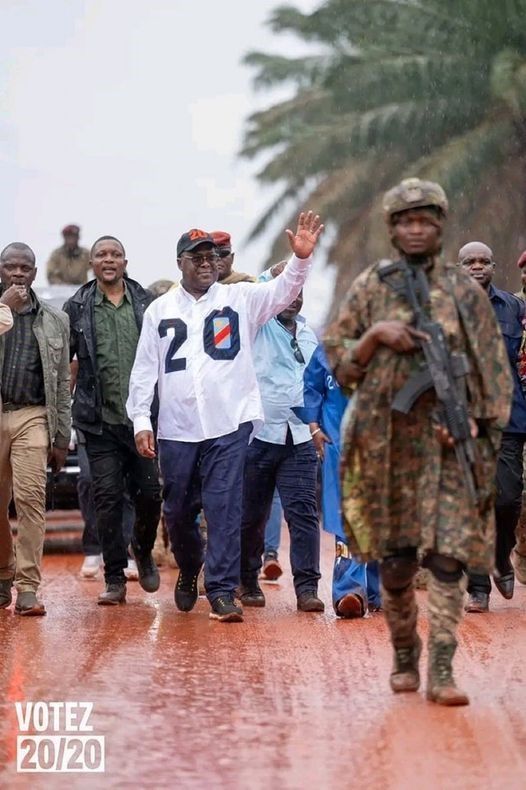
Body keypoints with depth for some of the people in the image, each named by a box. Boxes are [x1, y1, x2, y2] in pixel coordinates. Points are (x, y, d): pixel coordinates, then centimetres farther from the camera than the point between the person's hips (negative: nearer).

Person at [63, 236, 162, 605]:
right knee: (107, 498, 0)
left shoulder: (148, 304, 6)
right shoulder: (77, 307, 4)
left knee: (150, 492, 1)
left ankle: (143, 550, 30)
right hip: (100, 421, -1)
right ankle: (115, 578, 7)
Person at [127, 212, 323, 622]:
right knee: (178, 511, 12)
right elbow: (145, 369, 9)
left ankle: (222, 591, -4)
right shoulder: (160, 310, 9)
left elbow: (282, 291, -10)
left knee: (225, 508, -7)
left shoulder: (240, 299, 5)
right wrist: (141, 420, 2)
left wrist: (301, 258, -29)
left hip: (229, 424, -2)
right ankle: (189, 573, 37)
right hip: (177, 429, 2)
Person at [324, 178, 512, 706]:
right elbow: (338, 357, 6)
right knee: (394, 558, 6)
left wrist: (478, 421, -5)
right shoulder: (370, 287, 7)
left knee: (448, 554, -10)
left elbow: (494, 367, 8)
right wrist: (376, 334, -11)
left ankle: (441, 672, -10)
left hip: (449, 438, -1)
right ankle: (404, 656, 25)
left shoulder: (465, 291, 7)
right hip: (387, 436, 1)